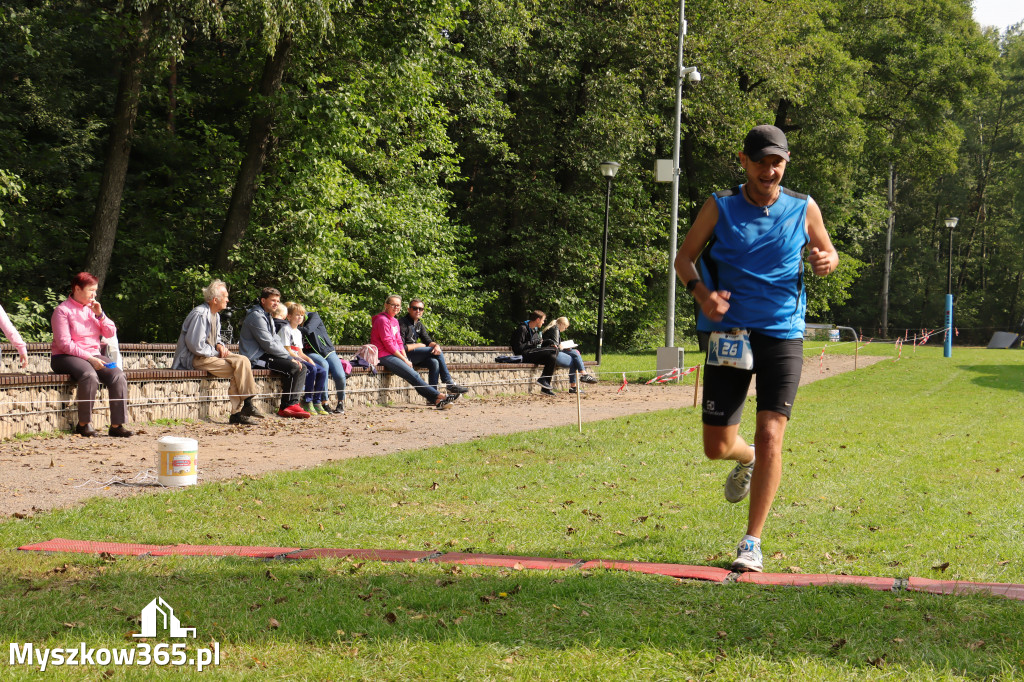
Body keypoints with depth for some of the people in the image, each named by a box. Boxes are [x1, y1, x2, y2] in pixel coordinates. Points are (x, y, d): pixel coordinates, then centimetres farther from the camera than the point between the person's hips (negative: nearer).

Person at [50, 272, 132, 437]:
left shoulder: (92, 308, 14)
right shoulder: (62, 311, -7)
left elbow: (110, 333, 12)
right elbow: (64, 344, -14)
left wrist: (100, 315, -4)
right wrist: (89, 358, -20)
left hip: (93, 355, 6)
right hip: (66, 357, -6)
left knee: (118, 375, -20)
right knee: (90, 375, -37)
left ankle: (116, 425, -21)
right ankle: (84, 424, -25)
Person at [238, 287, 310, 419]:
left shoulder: (268, 316, 21)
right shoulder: (257, 317, -13)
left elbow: (276, 341, 18)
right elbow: (269, 344, -18)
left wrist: (289, 357, 1)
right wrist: (289, 357, -13)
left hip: (265, 355, 10)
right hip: (256, 358, -10)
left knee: (301, 367, 2)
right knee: (293, 367, -22)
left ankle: (292, 404, -3)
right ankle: (287, 407, -15)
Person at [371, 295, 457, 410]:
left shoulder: (395, 321, 20)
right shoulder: (383, 320, -8)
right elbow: (388, 344, -14)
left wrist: (406, 358, 3)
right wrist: (404, 360, -12)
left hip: (394, 355, 8)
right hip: (384, 356, -8)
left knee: (414, 375, -13)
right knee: (413, 376, -20)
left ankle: (437, 401, -27)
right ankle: (439, 396, -27)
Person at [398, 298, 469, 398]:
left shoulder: (419, 324, 18)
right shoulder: (402, 323, -9)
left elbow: (428, 341, 12)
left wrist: (436, 345, -12)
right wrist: (419, 345, -5)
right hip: (406, 356, -8)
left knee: (434, 362, -21)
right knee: (438, 353, -18)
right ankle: (449, 384, -13)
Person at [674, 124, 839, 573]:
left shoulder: (804, 210, 3)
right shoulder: (721, 207, 1)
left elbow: (826, 251, 18)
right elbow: (684, 256, 8)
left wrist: (828, 261, -8)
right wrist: (702, 293, -12)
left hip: (783, 336, 0)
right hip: (729, 335, 0)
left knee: (770, 436, -13)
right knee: (716, 447, 2)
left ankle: (752, 543, -4)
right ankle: (745, 460, 41)